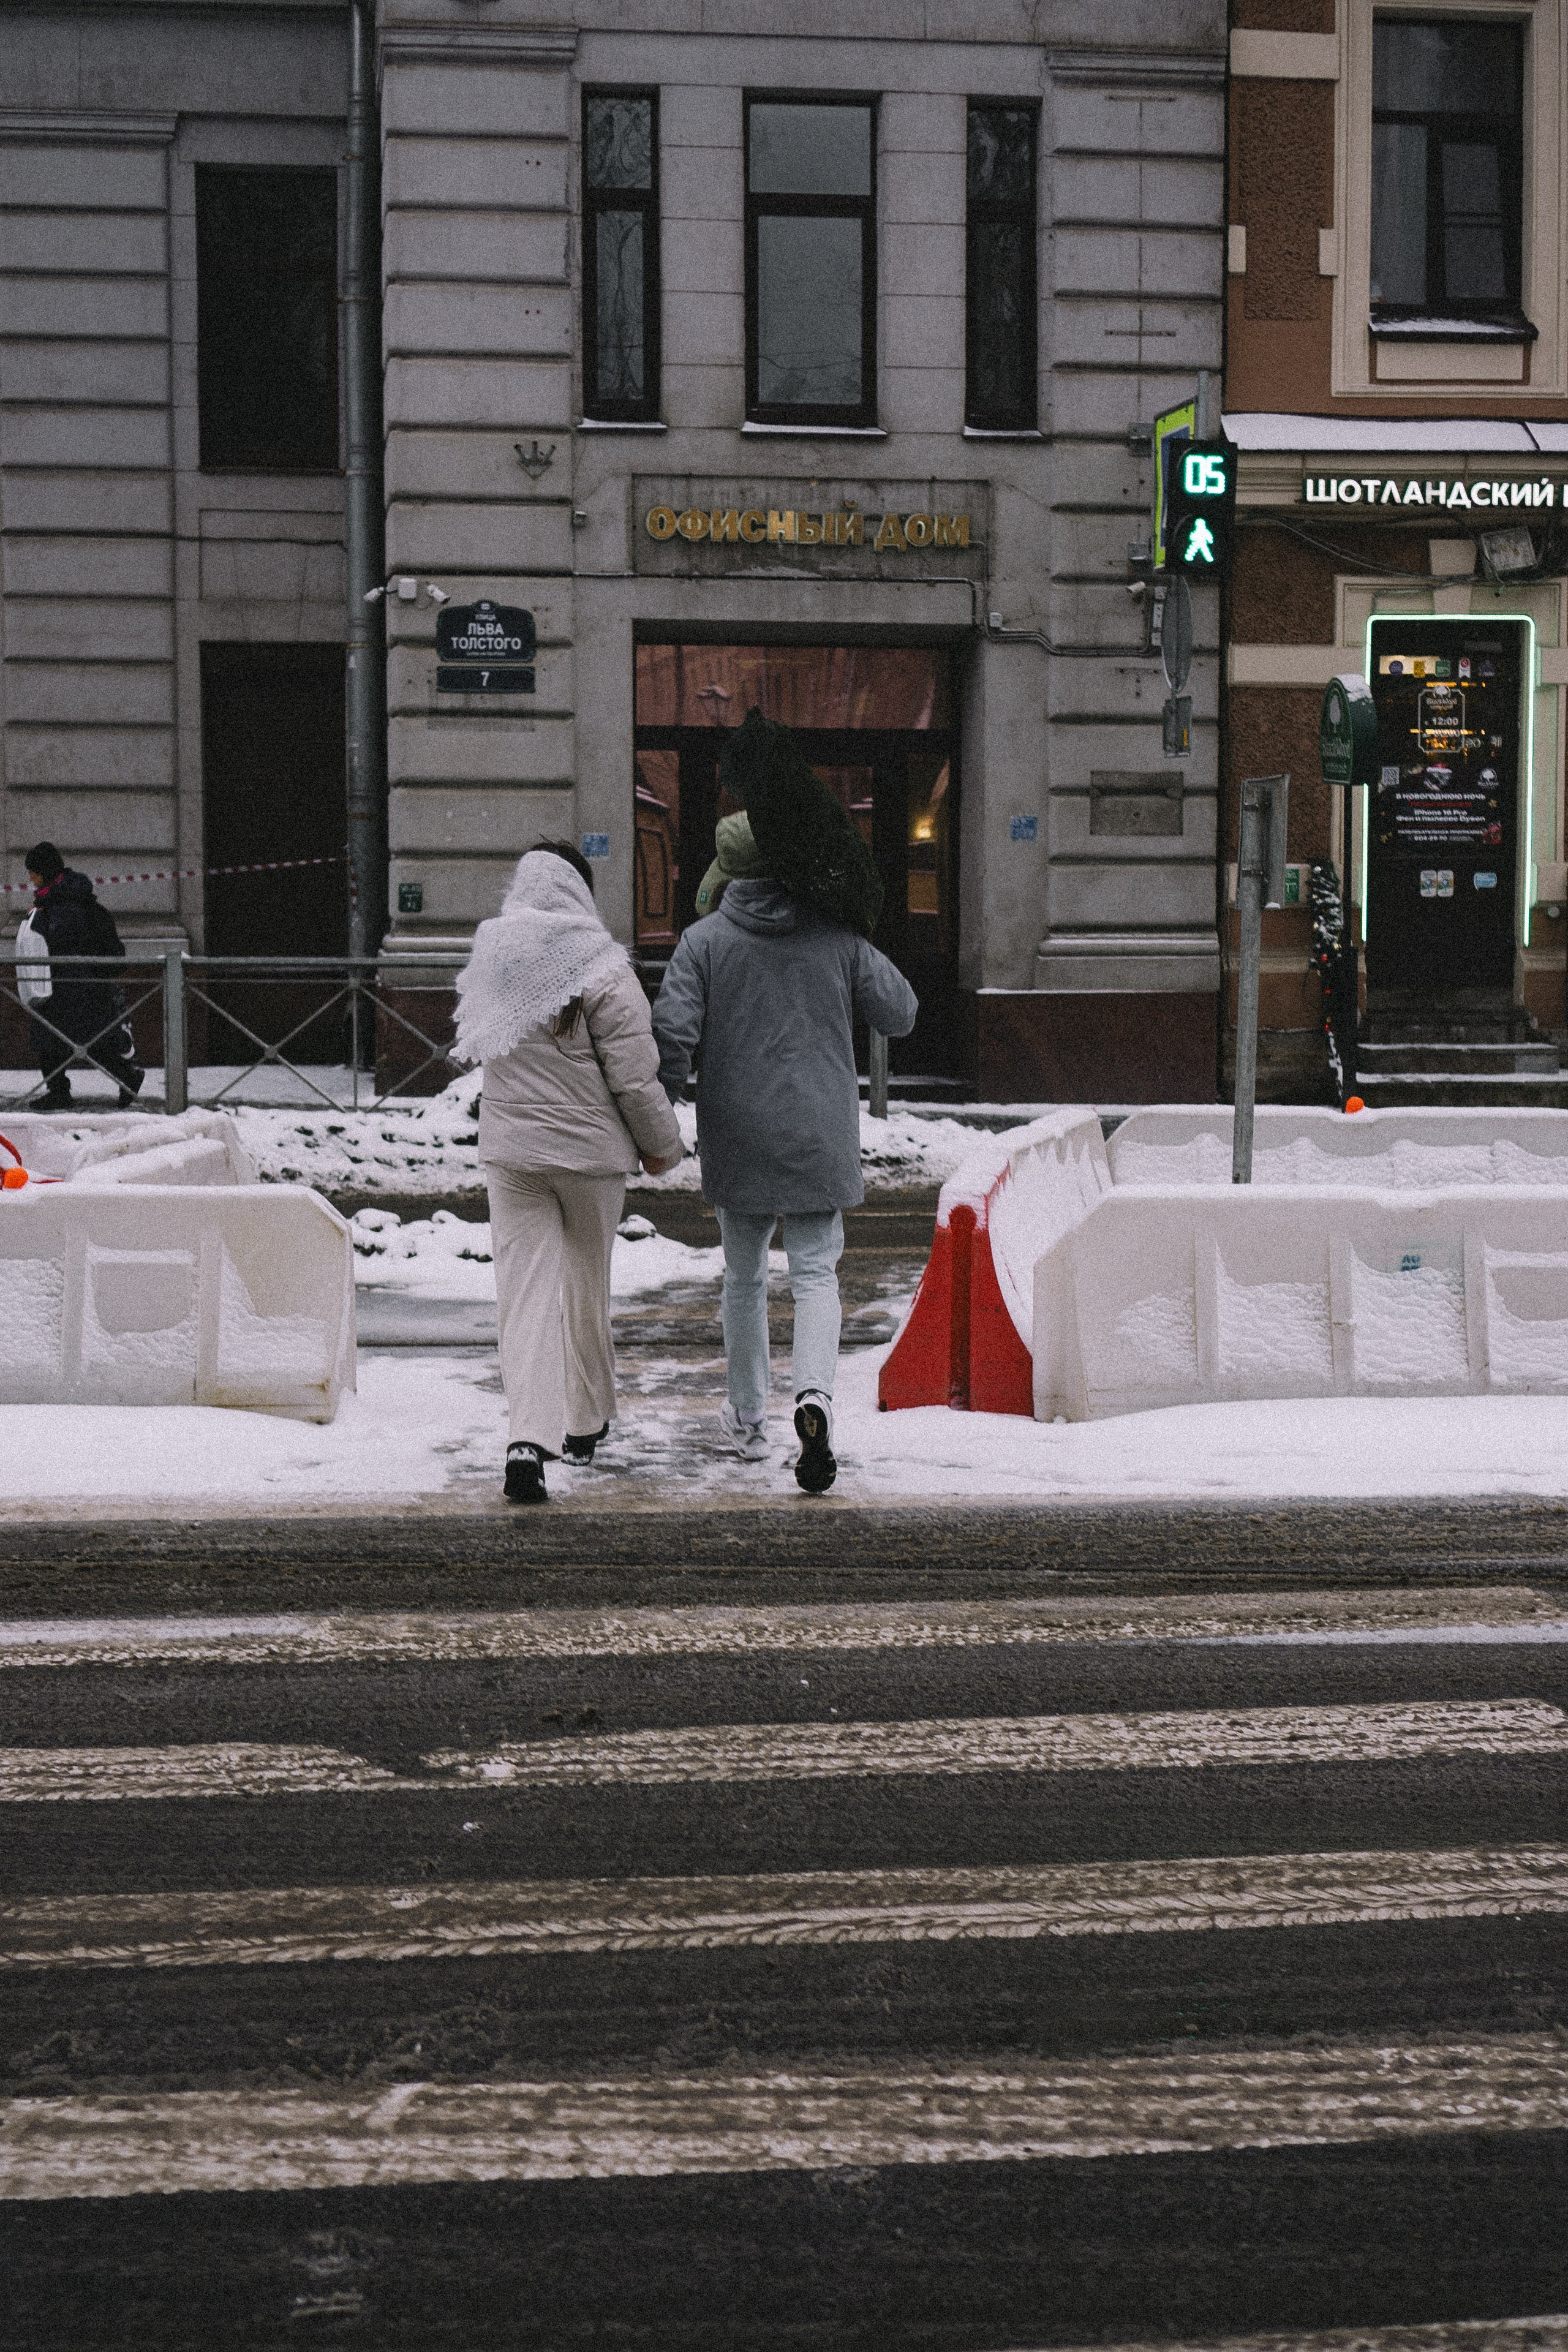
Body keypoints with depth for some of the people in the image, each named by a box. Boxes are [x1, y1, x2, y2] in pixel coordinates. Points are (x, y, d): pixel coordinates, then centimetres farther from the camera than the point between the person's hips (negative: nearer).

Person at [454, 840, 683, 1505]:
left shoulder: (489, 959, 3)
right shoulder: (601, 969, -14)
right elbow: (634, 1074, -12)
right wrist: (662, 1144, 2)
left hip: (509, 1148, 3)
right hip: (591, 1149, -3)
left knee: (525, 1289, 1)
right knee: (587, 1285, 15)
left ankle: (529, 1437, -16)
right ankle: (585, 1425, 31)